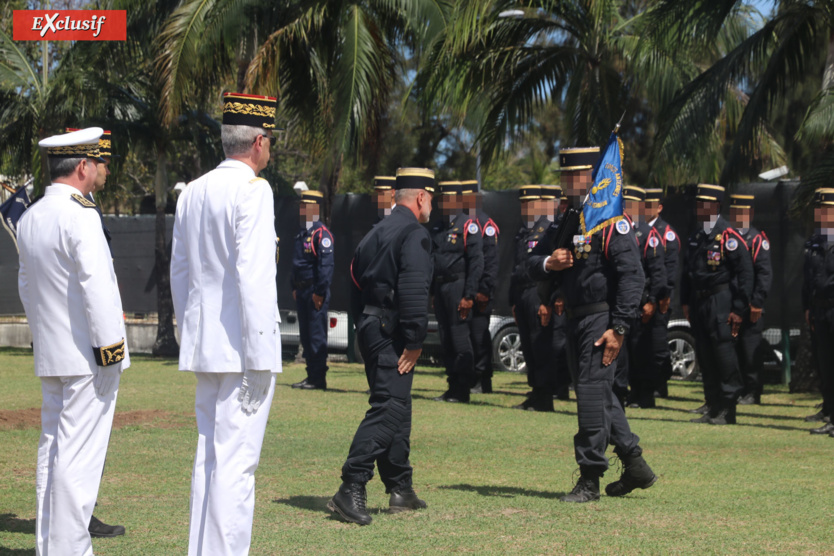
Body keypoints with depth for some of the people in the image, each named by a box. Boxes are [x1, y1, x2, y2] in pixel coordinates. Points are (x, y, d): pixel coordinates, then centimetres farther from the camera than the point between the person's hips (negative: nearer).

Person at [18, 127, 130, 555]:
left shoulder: (29, 219, 11)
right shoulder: (79, 216, -16)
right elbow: (95, 286, -21)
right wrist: (110, 345, -17)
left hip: (50, 355, 9)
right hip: (87, 355, -9)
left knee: (53, 450, 13)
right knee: (79, 455, -7)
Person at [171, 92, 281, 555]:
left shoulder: (193, 192, 11)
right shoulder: (252, 190, -12)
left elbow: (179, 272, 16)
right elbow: (253, 276, -18)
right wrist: (261, 357, -16)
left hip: (203, 347, 8)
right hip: (241, 347, -8)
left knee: (209, 458, 14)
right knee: (236, 462, -7)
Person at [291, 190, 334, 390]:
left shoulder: (321, 233, -11)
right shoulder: (301, 233, 16)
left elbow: (326, 264, -16)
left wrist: (319, 292, -19)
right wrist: (295, 288, 16)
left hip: (315, 291, -9)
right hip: (302, 291, 9)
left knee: (317, 335, -6)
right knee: (305, 335, 11)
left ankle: (319, 379, -3)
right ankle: (311, 375, 16)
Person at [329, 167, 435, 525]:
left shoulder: (375, 234, 18)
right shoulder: (414, 234, -10)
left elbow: (355, 283, 18)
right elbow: (414, 291, -20)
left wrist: (363, 328, 18)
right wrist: (415, 341, -17)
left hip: (369, 330, 10)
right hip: (391, 334, -10)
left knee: (397, 406, 17)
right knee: (388, 408, -12)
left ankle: (401, 489, 23)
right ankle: (351, 489, -20)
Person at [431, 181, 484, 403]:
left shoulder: (468, 226, -6)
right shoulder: (438, 228, 16)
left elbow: (476, 262, -11)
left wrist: (469, 296, -17)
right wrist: (432, 292, 12)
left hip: (457, 287, -7)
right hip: (440, 288, 7)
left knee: (460, 337, -6)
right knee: (445, 339, 9)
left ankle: (463, 390, -2)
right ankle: (453, 387, 15)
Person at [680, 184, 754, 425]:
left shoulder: (728, 236, -10)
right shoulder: (696, 237, 13)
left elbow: (745, 273, -11)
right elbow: (687, 271, 21)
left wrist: (739, 309, -14)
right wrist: (685, 302, 15)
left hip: (719, 302, -8)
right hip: (698, 303, 8)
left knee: (723, 353, -8)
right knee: (704, 355, 10)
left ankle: (727, 410, -2)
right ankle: (712, 407, 19)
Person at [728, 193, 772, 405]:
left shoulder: (757, 240, -2)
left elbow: (765, 274, -8)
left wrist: (757, 303, -15)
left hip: (749, 306, -5)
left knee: (750, 351, -2)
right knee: (731, 348, 7)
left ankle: (752, 393, 3)